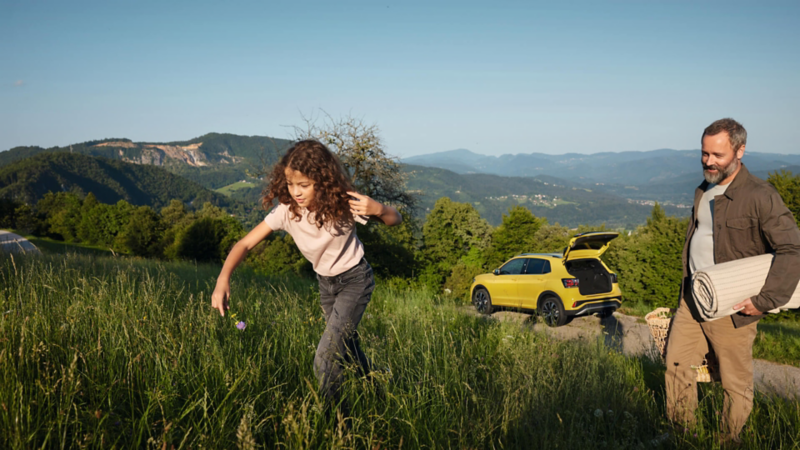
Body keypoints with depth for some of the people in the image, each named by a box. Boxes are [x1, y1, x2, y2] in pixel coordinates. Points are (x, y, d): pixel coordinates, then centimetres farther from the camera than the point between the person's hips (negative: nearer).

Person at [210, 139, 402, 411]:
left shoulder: (343, 203, -26)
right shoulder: (286, 211, -20)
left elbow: (395, 220, -16)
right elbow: (246, 244, -22)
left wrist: (378, 209, -39)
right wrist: (223, 279, -39)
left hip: (355, 280, -5)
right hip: (325, 282, 5)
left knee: (325, 360, -15)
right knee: (345, 347, 22)